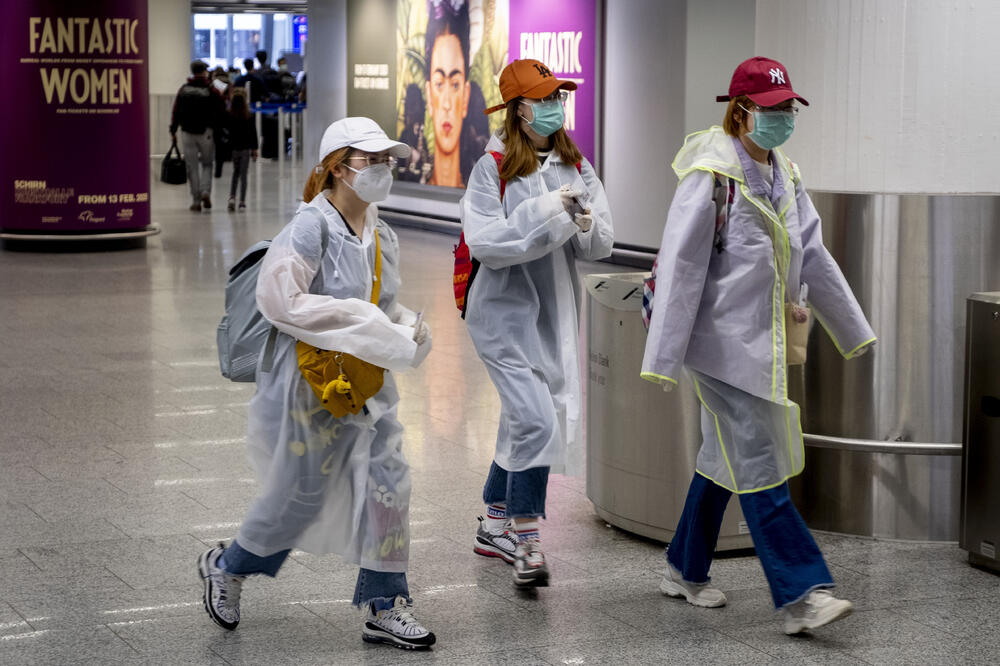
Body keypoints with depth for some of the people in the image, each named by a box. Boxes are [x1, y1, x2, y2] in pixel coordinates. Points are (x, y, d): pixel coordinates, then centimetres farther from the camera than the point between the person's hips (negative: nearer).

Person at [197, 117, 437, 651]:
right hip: (308, 381, -8)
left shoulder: (380, 235, 9)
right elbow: (277, 297, -27)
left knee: (387, 483, 2)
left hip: (365, 383, 8)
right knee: (301, 495, 4)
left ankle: (384, 608, 12)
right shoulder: (312, 226, -17)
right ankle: (227, 567, 31)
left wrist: (406, 330, 0)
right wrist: (358, 322, -25)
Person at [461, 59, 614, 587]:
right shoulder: (494, 167, -10)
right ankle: (524, 542, -6)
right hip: (505, 310, -6)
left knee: (521, 422, 16)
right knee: (536, 419, -16)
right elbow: (485, 242, -20)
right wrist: (546, 211, -24)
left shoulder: (575, 165, 5)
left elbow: (603, 244, 3)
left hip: (556, 311, 6)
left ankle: (495, 527, 31)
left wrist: (586, 225, -19)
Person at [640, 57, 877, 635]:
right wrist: (664, 358, -19)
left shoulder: (784, 176, 11)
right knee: (758, 465, -9)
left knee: (727, 457, 15)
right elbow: (680, 264, -16)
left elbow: (814, 257, 18)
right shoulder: (712, 176, -13)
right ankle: (803, 593, -11)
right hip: (723, 339, -8)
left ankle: (687, 571, 28)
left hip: (763, 341, 9)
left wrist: (855, 330, 20)